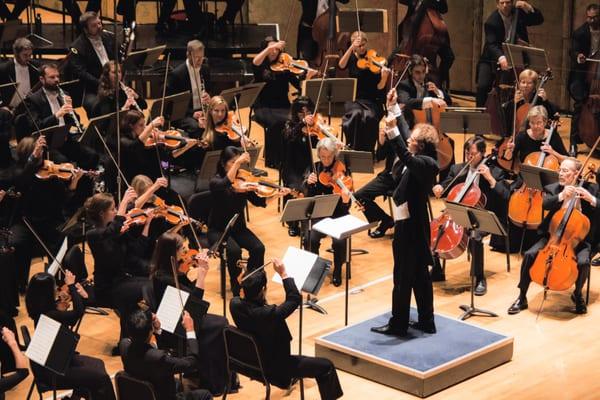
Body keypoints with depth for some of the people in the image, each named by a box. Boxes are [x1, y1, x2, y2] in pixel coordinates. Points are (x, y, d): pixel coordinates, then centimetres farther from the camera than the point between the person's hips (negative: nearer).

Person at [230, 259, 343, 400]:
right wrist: (284, 274, -18)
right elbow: (295, 299, -24)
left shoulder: (235, 304, -18)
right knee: (326, 366, 4)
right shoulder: (268, 314, -38)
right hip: (275, 367, -8)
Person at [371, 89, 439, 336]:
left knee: (402, 277, 0)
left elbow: (406, 158, -38)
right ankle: (426, 321, 22)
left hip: (410, 226, -10)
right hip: (411, 223, 10)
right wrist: (393, 108, 16)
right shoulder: (420, 159, 6)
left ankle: (398, 324, 9)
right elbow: (403, 134, 19)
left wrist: (393, 131, -43)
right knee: (420, 275, 15)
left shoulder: (427, 164, -19)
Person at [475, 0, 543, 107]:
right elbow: (491, 44, -30)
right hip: (492, 60, -3)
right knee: (483, 86, -20)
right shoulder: (492, 21, -19)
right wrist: (501, 57, -49)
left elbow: (539, 20, -1)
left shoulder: (518, 14, -4)